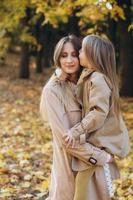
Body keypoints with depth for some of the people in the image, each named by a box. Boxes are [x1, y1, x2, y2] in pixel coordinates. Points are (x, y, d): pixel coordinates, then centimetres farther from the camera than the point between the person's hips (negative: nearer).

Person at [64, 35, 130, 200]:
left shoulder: (97, 79, -20)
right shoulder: (90, 76, 10)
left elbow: (99, 113, -26)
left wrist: (76, 131, -25)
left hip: (101, 141, -10)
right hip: (97, 138, 10)